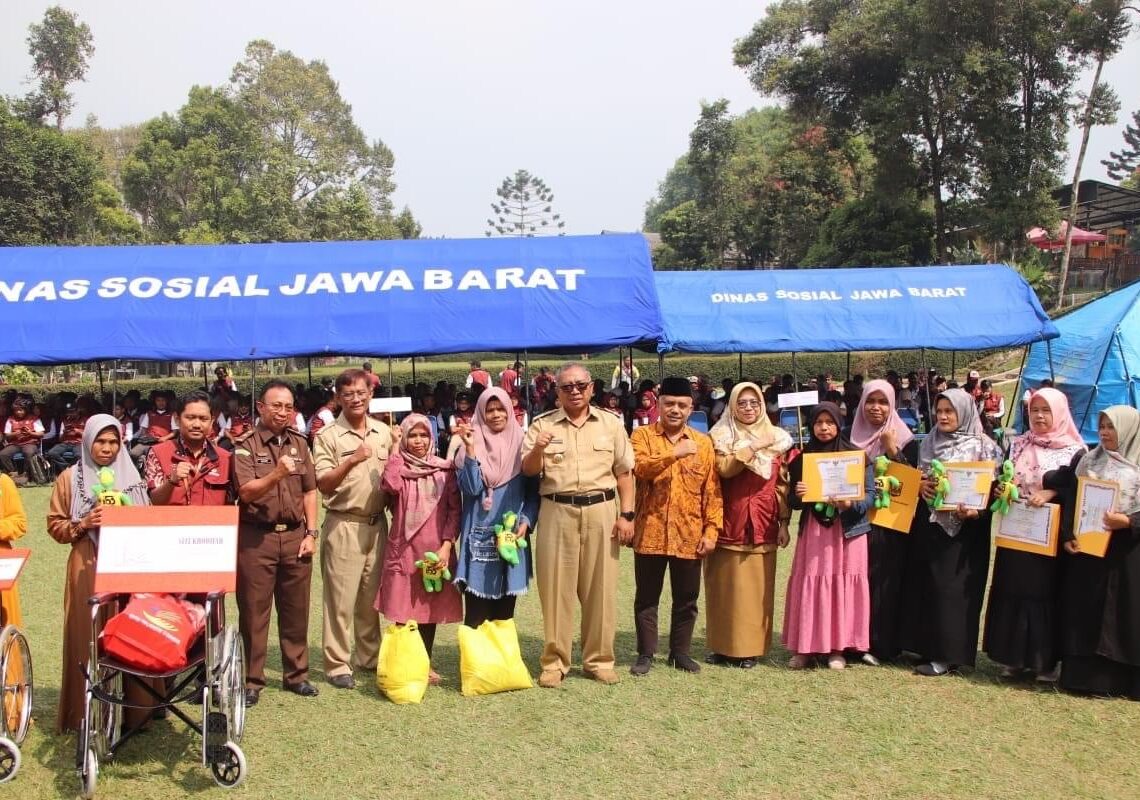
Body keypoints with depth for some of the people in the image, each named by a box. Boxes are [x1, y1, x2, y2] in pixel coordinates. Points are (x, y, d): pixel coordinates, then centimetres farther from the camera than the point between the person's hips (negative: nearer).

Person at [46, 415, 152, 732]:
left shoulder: (132, 476, 11)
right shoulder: (70, 478, 5)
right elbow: (55, 526, 5)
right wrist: (83, 524, -12)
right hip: (88, 570, -2)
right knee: (90, 640, -2)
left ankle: (135, 709, 9)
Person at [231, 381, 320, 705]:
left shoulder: (299, 443, 10)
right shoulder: (245, 445, -4)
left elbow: (309, 491, 11)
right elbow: (246, 492, -15)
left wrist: (311, 533, 4)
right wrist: (277, 475, -31)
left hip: (295, 535, 4)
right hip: (256, 537, -4)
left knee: (296, 610, 10)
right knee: (253, 612, 3)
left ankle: (296, 675, 22)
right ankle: (251, 681, 13)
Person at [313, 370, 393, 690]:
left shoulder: (384, 432, 9)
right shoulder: (328, 436, -6)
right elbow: (323, 485, -13)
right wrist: (351, 461, -26)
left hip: (377, 523, 5)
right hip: (344, 525, -4)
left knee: (371, 596, 12)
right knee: (341, 598, -2)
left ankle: (369, 657, 24)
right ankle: (337, 665, 7)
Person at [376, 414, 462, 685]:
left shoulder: (445, 469, 5)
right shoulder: (399, 468, 3)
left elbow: (454, 509, 3)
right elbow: (390, 485, -21)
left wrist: (446, 546, -7)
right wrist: (395, 447, -12)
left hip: (436, 551, 1)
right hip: (404, 549, -1)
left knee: (431, 609, 10)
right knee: (403, 612, -1)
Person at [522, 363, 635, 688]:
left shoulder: (611, 423, 8)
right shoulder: (542, 424, 4)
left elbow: (623, 472, 8)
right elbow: (528, 471, 1)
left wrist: (626, 515, 1)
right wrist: (537, 450, -19)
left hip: (601, 511, 1)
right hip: (557, 512, -1)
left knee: (601, 588, 6)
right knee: (556, 587, 3)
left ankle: (599, 659, 18)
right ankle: (554, 661, 13)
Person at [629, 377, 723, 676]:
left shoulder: (703, 443, 6)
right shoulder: (642, 435, 1)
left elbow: (712, 491, 4)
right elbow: (640, 467, -19)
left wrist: (711, 530, -3)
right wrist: (675, 452, -27)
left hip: (689, 535, 2)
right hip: (650, 532, -2)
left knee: (686, 598, 11)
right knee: (647, 597, 7)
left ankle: (680, 652, 25)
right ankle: (646, 653, 19)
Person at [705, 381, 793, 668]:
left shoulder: (777, 438, 10)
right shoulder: (721, 436, 2)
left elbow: (782, 484, 9)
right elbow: (723, 468, -16)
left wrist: (784, 522, 5)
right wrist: (753, 447, -19)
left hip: (763, 524, 2)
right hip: (729, 522, -2)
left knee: (757, 587, 4)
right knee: (726, 586, 2)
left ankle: (751, 647, 12)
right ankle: (723, 646, 11)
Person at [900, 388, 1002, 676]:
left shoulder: (984, 447, -3)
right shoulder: (929, 443, 12)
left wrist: (975, 511, -24)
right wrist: (920, 485, -5)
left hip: (963, 528, -5)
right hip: (928, 523, 5)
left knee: (952, 587, -4)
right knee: (924, 584, 7)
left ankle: (947, 655, 3)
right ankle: (927, 646, 18)